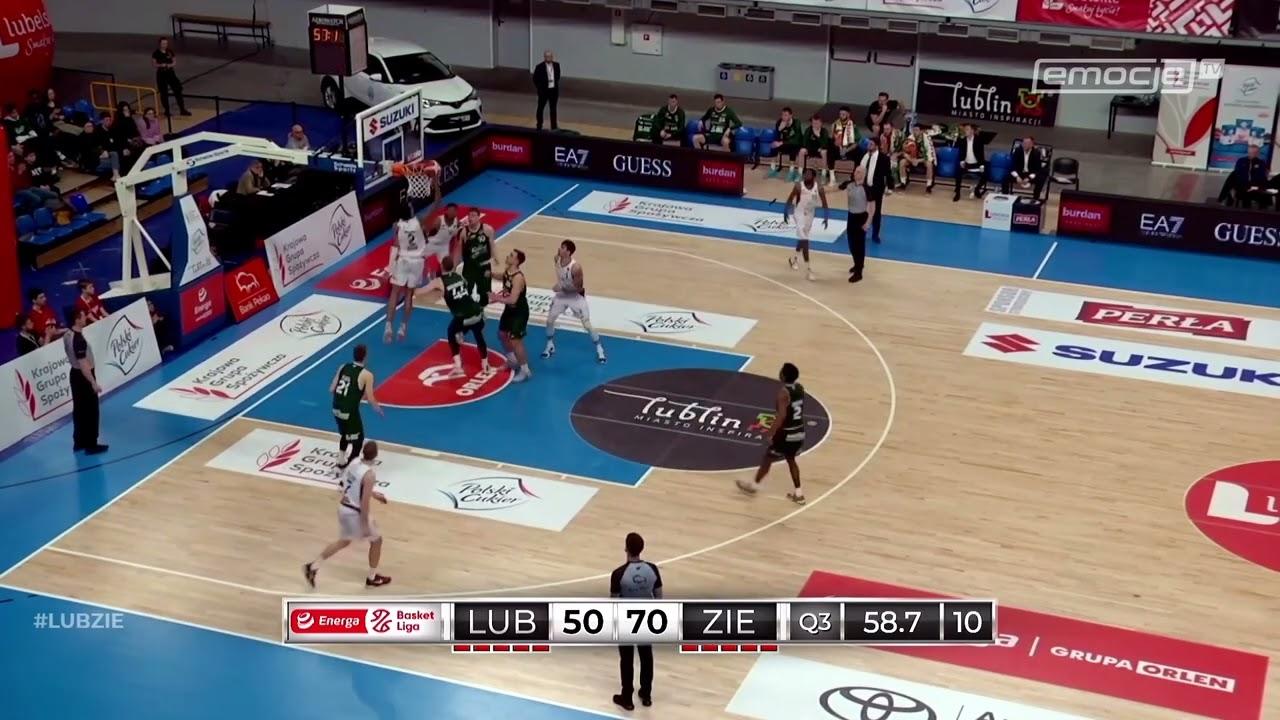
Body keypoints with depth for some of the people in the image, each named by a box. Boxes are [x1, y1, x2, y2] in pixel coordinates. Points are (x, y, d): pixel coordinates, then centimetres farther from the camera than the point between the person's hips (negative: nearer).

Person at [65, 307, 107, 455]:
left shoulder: (67, 335, 2)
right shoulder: (79, 340, -27)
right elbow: (83, 364, -27)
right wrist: (94, 383, -23)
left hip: (75, 374, 9)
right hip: (83, 376, -9)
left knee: (79, 409, 18)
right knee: (91, 411, 1)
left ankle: (79, 442, 26)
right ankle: (91, 445, 7)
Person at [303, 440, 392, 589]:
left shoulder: (354, 463, -1)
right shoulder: (370, 474, -25)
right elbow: (364, 502, -25)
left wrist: (373, 494, 26)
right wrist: (365, 525, -18)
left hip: (343, 508, 8)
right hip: (356, 513, -8)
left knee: (344, 541, 27)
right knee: (376, 540, 16)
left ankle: (313, 567, 24)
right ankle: (372, 577, 27)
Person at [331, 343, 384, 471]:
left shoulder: (343, 367, 4)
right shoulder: (366, 375, -13)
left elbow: (332, 390, 6)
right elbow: (370, 399, -10)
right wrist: (377, 408, 11)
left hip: (337, 409, 7)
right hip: (350, 411, -7)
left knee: (344, 434, 31)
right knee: (358, 440, 11)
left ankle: (341, 463, 41)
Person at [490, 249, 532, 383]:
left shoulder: (518, 277, -31)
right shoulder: (507, 271, -3)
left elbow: (512, 299, -36)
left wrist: (497, 298, -22)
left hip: (520, 312, -10)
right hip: (509, 309, 10)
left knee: (515, 341, -7)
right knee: (502, 334, 22)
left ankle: (525, 371, 9)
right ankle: (513, 361, 43)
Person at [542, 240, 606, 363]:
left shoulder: (575, 267, -35)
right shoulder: (557, 259, -14)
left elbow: (578, 288, -27)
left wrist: (561, 287, -30)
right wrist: (559, 285, 3)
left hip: (576, 296, -6)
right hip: (562, 294, 6)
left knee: (587, 325, -4)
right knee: (549, 320, 6)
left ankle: (599, 350, 13)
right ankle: (550, 346, 28)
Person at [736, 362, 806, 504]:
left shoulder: (783, 392, -21)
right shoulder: (800, 388, 2)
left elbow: (782, 415, -27)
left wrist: (770, 432, -20)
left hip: (786, 434, -7)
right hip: (799, 432, 7)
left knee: (767, 458, 12)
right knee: (791, 459, 25)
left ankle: (754, 485, 29)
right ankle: (798, 493, 25)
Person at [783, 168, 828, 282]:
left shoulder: (819, 187, -14)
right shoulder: (798, 186, -19)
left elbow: (824, 202, -6)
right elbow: (790, 199, -6)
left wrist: (826, 217, -11)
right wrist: (786, 212, -1)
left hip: (810, 214, 4)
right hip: (800, 214, -4)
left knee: (802, 238, 22)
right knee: (804, 240, -11)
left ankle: (794, 257, 48)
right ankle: (807, 269, -10)